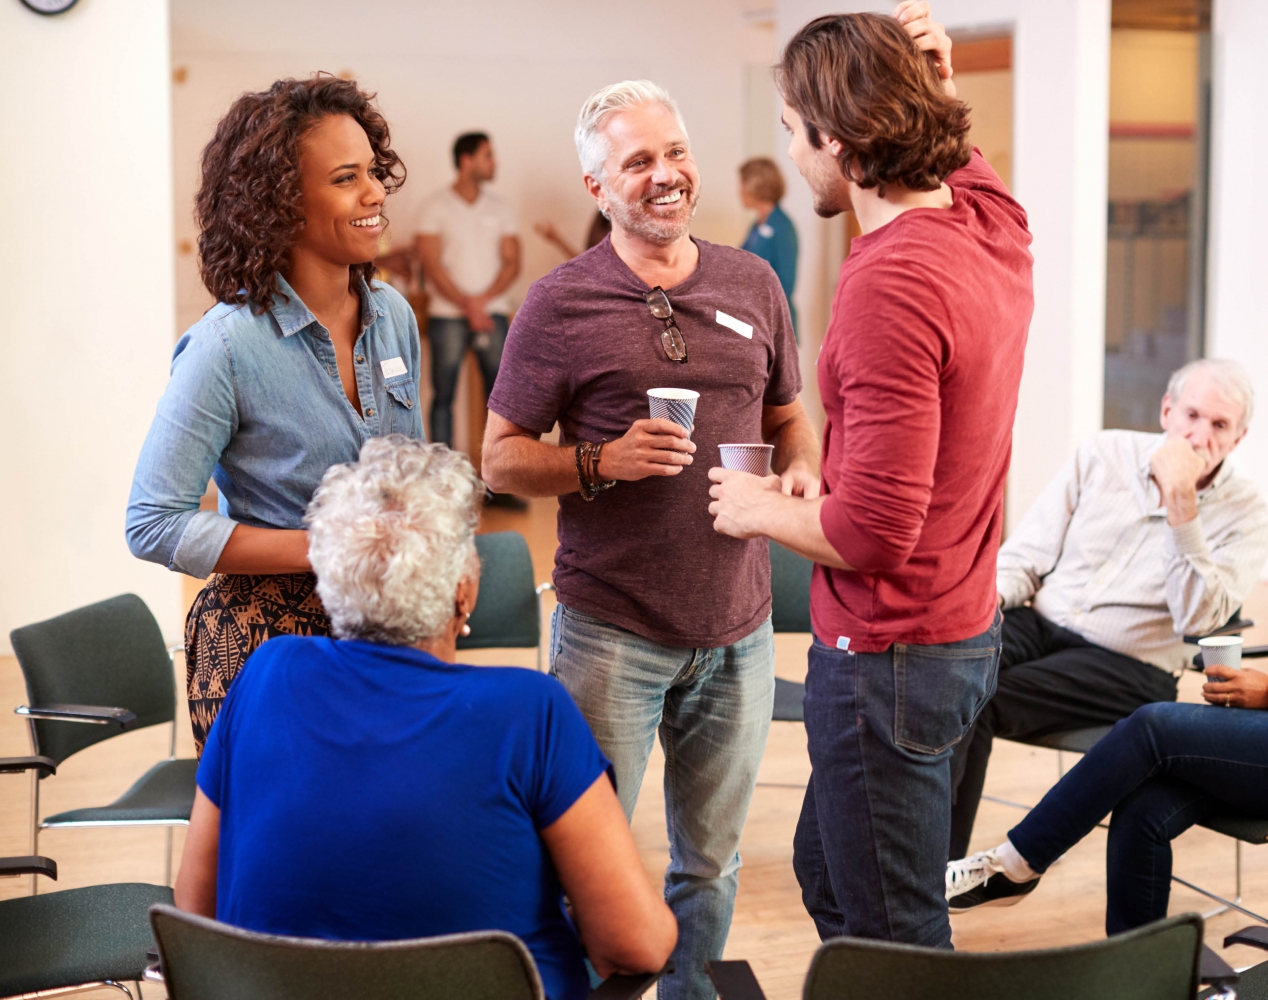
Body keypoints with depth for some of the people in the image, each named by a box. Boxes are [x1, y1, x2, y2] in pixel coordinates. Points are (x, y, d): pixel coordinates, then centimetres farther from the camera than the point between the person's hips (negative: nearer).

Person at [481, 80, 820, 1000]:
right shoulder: (561, 302, -4)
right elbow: (500, 457, -2)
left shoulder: (752, 284, 8)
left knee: (711, 861, 14)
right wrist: (603, 462, -18)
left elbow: (788, 416, 19)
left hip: (737, 626, 4)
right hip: (612, 632, -4)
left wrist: (801, 469, -3)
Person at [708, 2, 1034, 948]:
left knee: (894, 937, 3)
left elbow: (873, 530, -28)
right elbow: (958, 152, 28)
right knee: (826, 871, 25)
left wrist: (760, 510, -9)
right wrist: (931, 76, 7)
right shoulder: (996, 224, 1)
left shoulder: (891, 285, -27)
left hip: (889, 654, -10)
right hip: (965, 629, 10)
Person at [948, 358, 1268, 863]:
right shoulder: (1104, 454, 7)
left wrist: (1180, 503, -22)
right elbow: (1026, 554, 10)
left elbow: (1196, 619, -16)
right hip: (1039, 626, 4)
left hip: (1127, 666, -3)